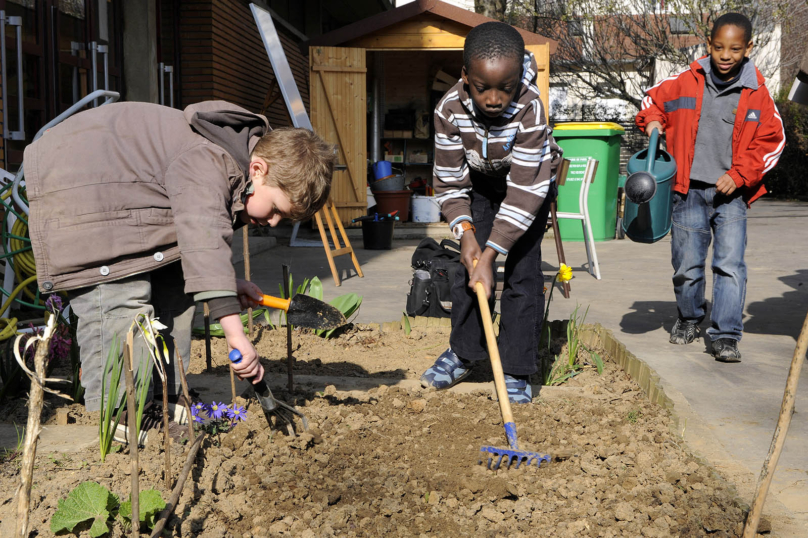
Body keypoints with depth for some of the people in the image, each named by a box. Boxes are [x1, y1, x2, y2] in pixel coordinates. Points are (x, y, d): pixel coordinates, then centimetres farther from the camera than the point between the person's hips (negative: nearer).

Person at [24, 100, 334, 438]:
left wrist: (230, 282, 7)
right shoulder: (208, 162, -29)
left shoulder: (224, 163, 4)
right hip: (73, 182, -11)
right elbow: (204, 239, -44)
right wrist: (234, 332, -49)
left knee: (171, 287, 7)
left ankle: (166, 403, 12)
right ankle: (118, 421, -15)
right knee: (120, 297, -20)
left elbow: (192, 232, 19)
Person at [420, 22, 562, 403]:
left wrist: (490, 254, -40)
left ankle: (517, 371, 1)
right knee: (468, 265, 1)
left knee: (522, 272, -8)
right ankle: (462, 352, 19)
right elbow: (450, 181, -17)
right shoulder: (450, 109, -28)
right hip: (482, 182, 3)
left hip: (531, 184, -3)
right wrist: (466, 232, -31)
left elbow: (524, 190, -38)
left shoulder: (529, 109, -38)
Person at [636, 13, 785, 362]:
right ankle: (689, 318, 33)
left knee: (730, 265, -9)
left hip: (731, 193, -1)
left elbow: (772, 141, 3)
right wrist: (652, 121, -4)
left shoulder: (756, 94, -1)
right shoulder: (686, 83, 0)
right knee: (687, 266, 8)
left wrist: (739, 175, -8)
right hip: (689, 191, 1)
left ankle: (725, 336, -3)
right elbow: (654, 99, 17)